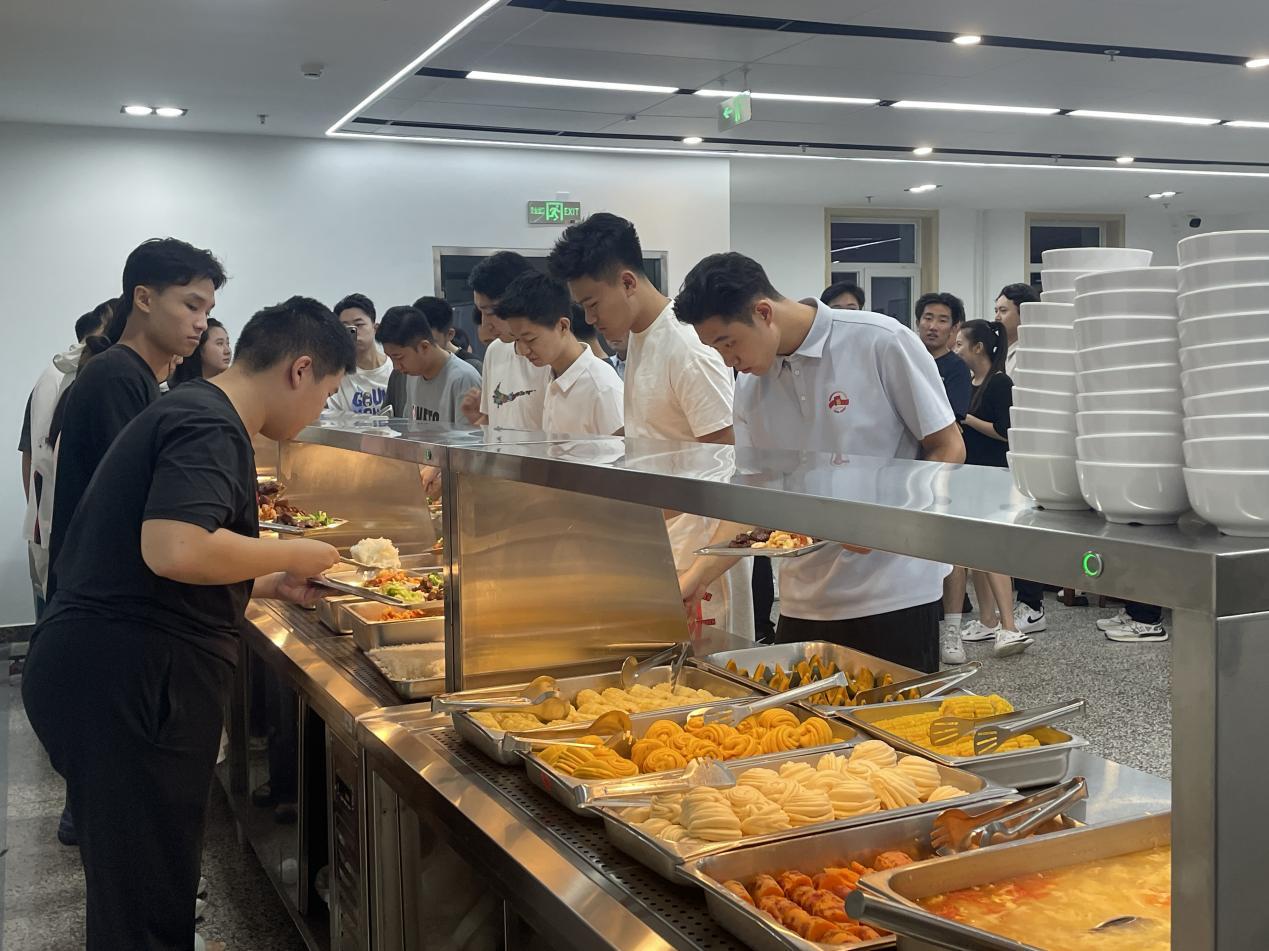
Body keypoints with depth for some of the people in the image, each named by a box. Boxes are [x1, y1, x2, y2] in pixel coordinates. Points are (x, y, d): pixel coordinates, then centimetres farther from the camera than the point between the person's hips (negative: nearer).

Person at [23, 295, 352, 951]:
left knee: (142, 887, 19)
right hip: (128, 682, -10)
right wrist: (291, 555, -14)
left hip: (111, 673, 10)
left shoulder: (190, 412, 19)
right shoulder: (210, 425, -14)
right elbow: (173, 550, -30)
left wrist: (272, 585, 21)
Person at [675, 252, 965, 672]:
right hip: (804, 601, 5)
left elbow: (948, 449, -6)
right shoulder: (750, 388, 4)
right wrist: (694, 579, -1)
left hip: (896, 593, -4)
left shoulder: (880, 342, -11)